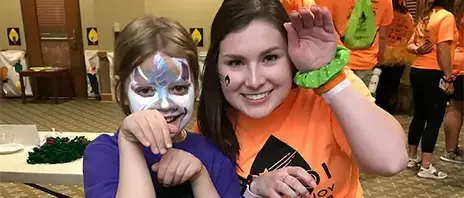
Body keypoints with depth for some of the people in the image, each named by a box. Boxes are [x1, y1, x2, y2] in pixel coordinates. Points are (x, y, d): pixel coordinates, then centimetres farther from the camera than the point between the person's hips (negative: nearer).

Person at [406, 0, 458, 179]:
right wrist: (448, 78, -16)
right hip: (434, 74, -8)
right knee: (434, 119, -2)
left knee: (419, 116, 16)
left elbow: (410, 45, 17)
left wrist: (418, 49, -5)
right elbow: (442, 49, -18)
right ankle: (426, 166, 2)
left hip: (417, 71, 8)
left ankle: (412, 157, 25)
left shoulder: (425, 18, 16)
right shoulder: (446, 16, -10)